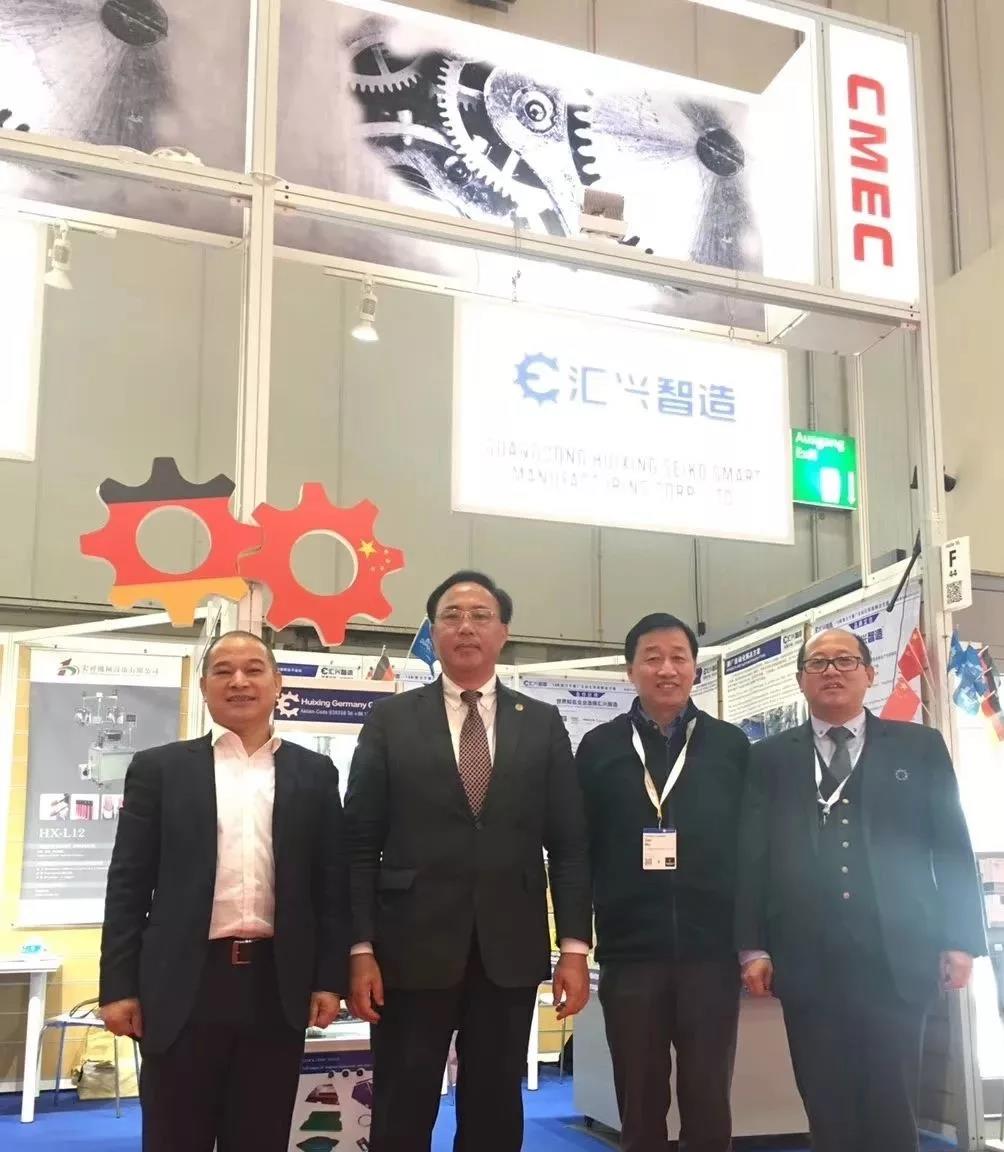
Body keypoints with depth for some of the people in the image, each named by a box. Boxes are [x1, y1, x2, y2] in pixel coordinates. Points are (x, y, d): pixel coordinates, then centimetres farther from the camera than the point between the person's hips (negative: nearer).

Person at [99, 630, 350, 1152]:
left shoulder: (314, 773, 9)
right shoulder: (159, 768, 6)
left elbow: (332, 881, 8)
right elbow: (128, 883, 3)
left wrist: (329, 978, 2)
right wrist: (119, 985, -2)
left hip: (278, 985, 1)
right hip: (184, 984, -1)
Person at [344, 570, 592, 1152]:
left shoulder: (543, 724, 7)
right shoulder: (391, 720, 3)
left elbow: (569, 844, 5)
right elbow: (361, 844, 0)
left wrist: (575, 946, -2)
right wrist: (361, 949, -6)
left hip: (510, 951, 1)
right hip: (413, 950, -1)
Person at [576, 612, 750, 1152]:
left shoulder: (731, 746, 6)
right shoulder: (599, 748, 5)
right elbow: (580, 848, 3)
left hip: (711, 950, 0)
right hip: (630, 952, 0)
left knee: (709, 1102, 7)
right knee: (640, 1104, 9)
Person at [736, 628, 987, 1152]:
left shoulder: (920, 747, 10)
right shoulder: (770, 757, 11)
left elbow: (953, 849, 7)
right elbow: (751, 855, 5)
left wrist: (960, 939, 1)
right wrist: (753, 947, -2)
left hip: (896, 957, 0)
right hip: (807, 961, 1)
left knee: (892, 1109, 3)